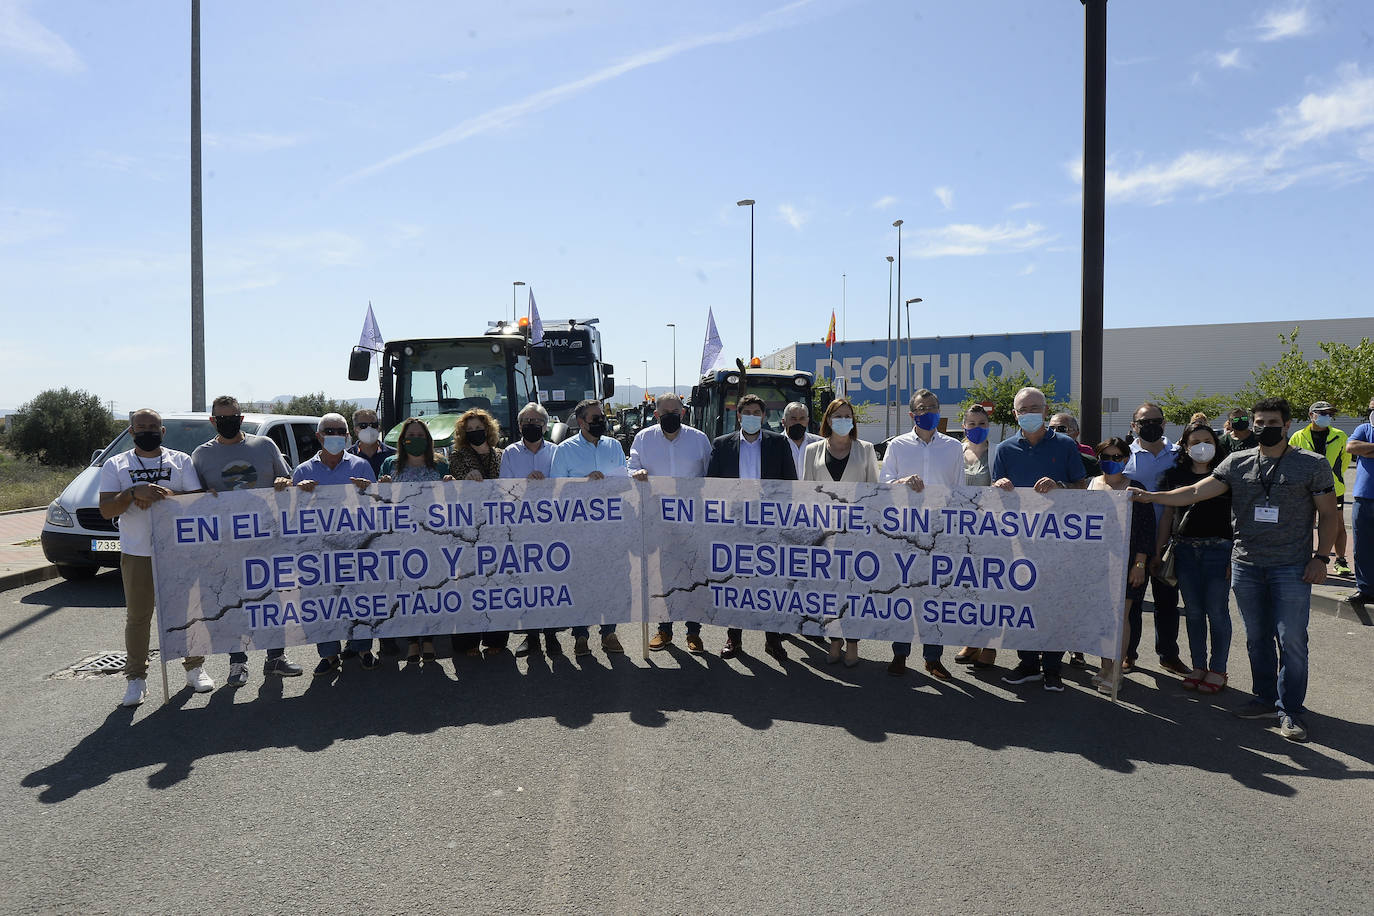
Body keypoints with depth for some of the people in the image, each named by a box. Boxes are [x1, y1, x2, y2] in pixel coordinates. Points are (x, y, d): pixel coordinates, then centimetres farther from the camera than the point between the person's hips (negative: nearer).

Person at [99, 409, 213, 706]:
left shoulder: (180, 461, 7)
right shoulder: (115, 466, 6)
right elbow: (106, 510, -3)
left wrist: (165, 494, -17)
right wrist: (135, 493, -20)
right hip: (137, 555, 0)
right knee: (138, 617, 2)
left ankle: (194, 668, 20)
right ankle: (136, 678, 12)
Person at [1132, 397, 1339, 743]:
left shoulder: (1312, 464, 0)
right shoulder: (1237, 463, 5)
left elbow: (1328, 513, 3)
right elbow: (1196, 492, 0)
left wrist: (1321, 557, -6)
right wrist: (1150, 496, -11)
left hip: (1292, 567, -3)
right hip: (1246, 564, 3)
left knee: (1291, 639, -3)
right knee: (1256, 636, 11)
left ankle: (1290, 710, 9)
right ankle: (1266, 699, 25)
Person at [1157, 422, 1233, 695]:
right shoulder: (1176, 476, 8)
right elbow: (1167, 515, 11)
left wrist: (1235, 558, -8)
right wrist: (1157, 553, 9)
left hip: (1219, 550, -3)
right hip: (1185, 550, 3)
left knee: (1216, 611, 0)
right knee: (1193, 611, 9)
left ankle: (1217, 669, 13)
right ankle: (1198, 666, 21)